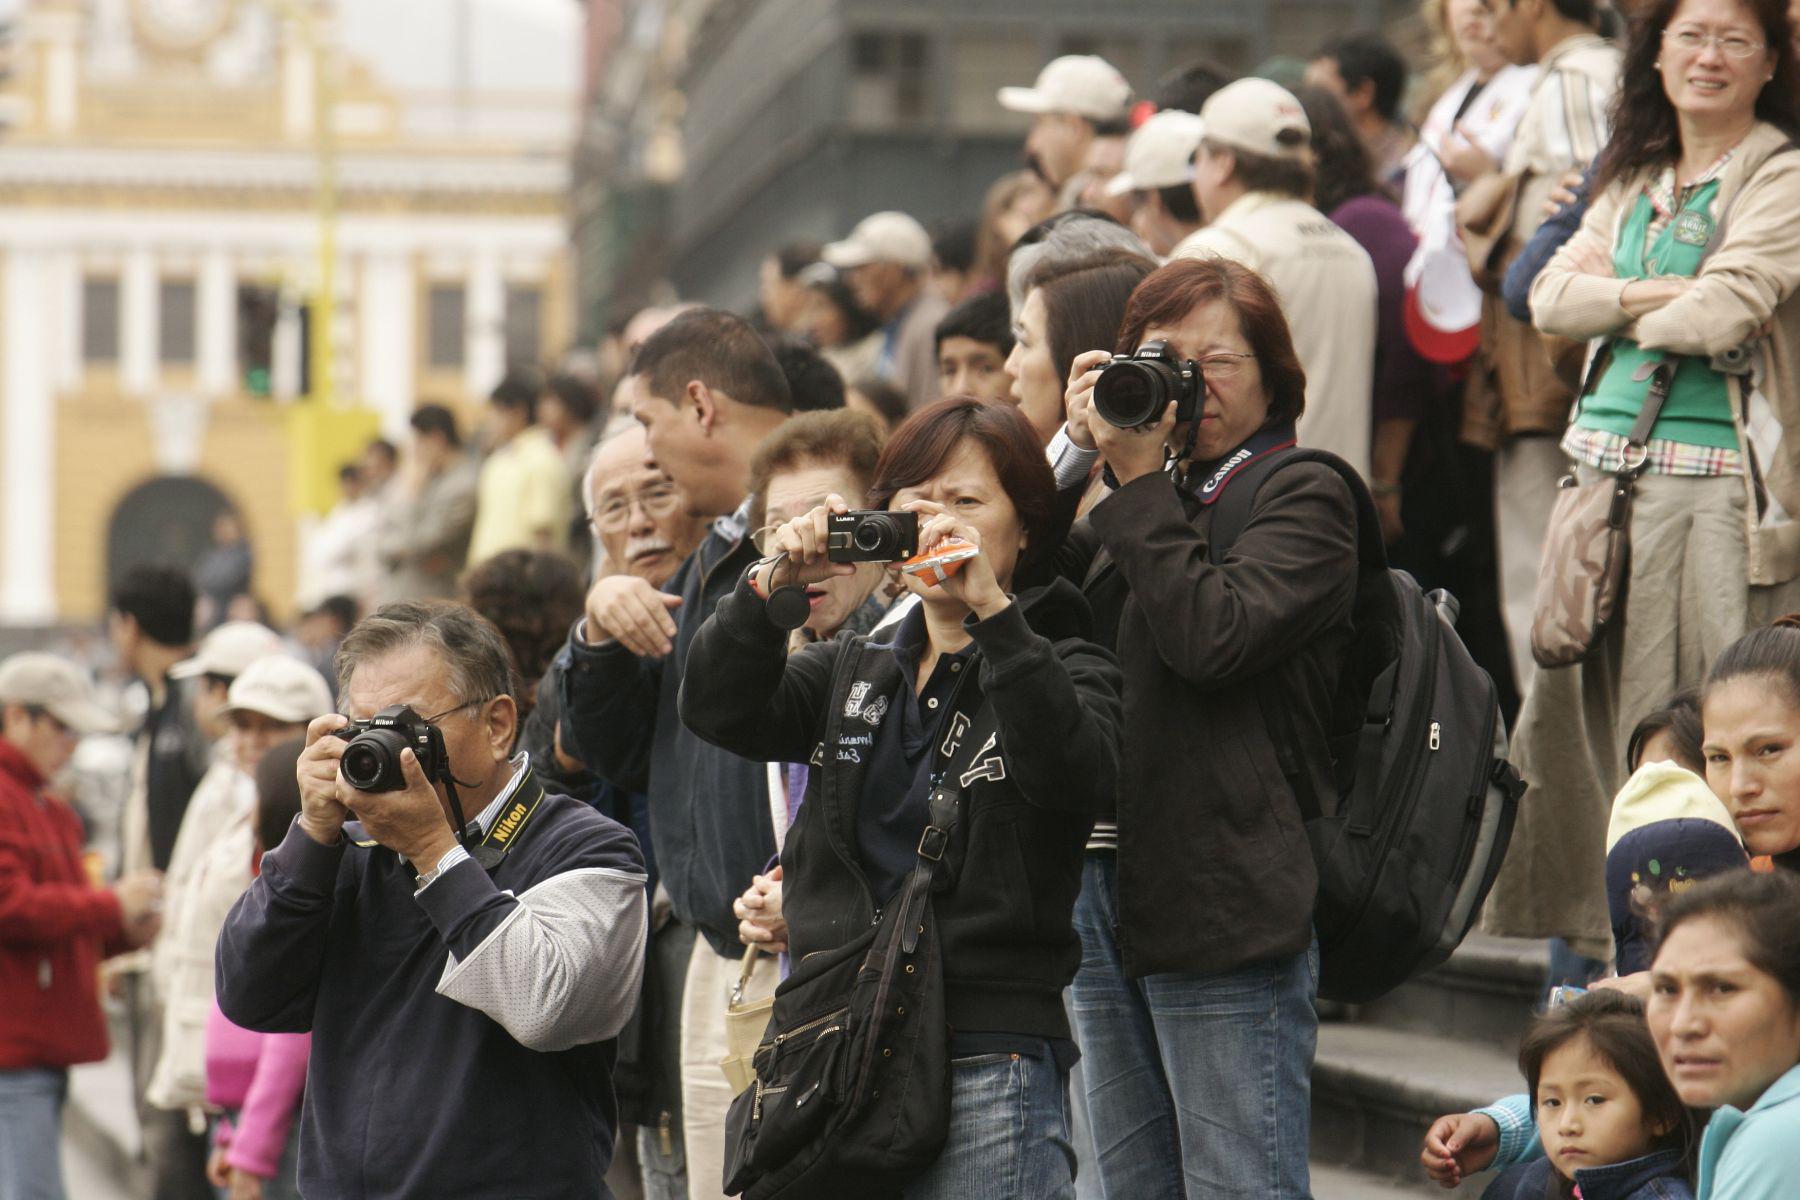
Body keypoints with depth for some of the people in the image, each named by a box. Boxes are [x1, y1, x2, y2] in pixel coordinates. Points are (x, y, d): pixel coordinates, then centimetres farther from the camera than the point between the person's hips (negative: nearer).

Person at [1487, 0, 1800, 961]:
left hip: (1712, 476, -7)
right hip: (1604, 462, 7)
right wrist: (1656, 294, -9)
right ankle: (1588, 937, 16)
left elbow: (1720, 314, -17)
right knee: (1572, 702, 7)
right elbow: (1552, 295, 7)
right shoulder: (1635, 178, 17)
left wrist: (1614, 306, 1)